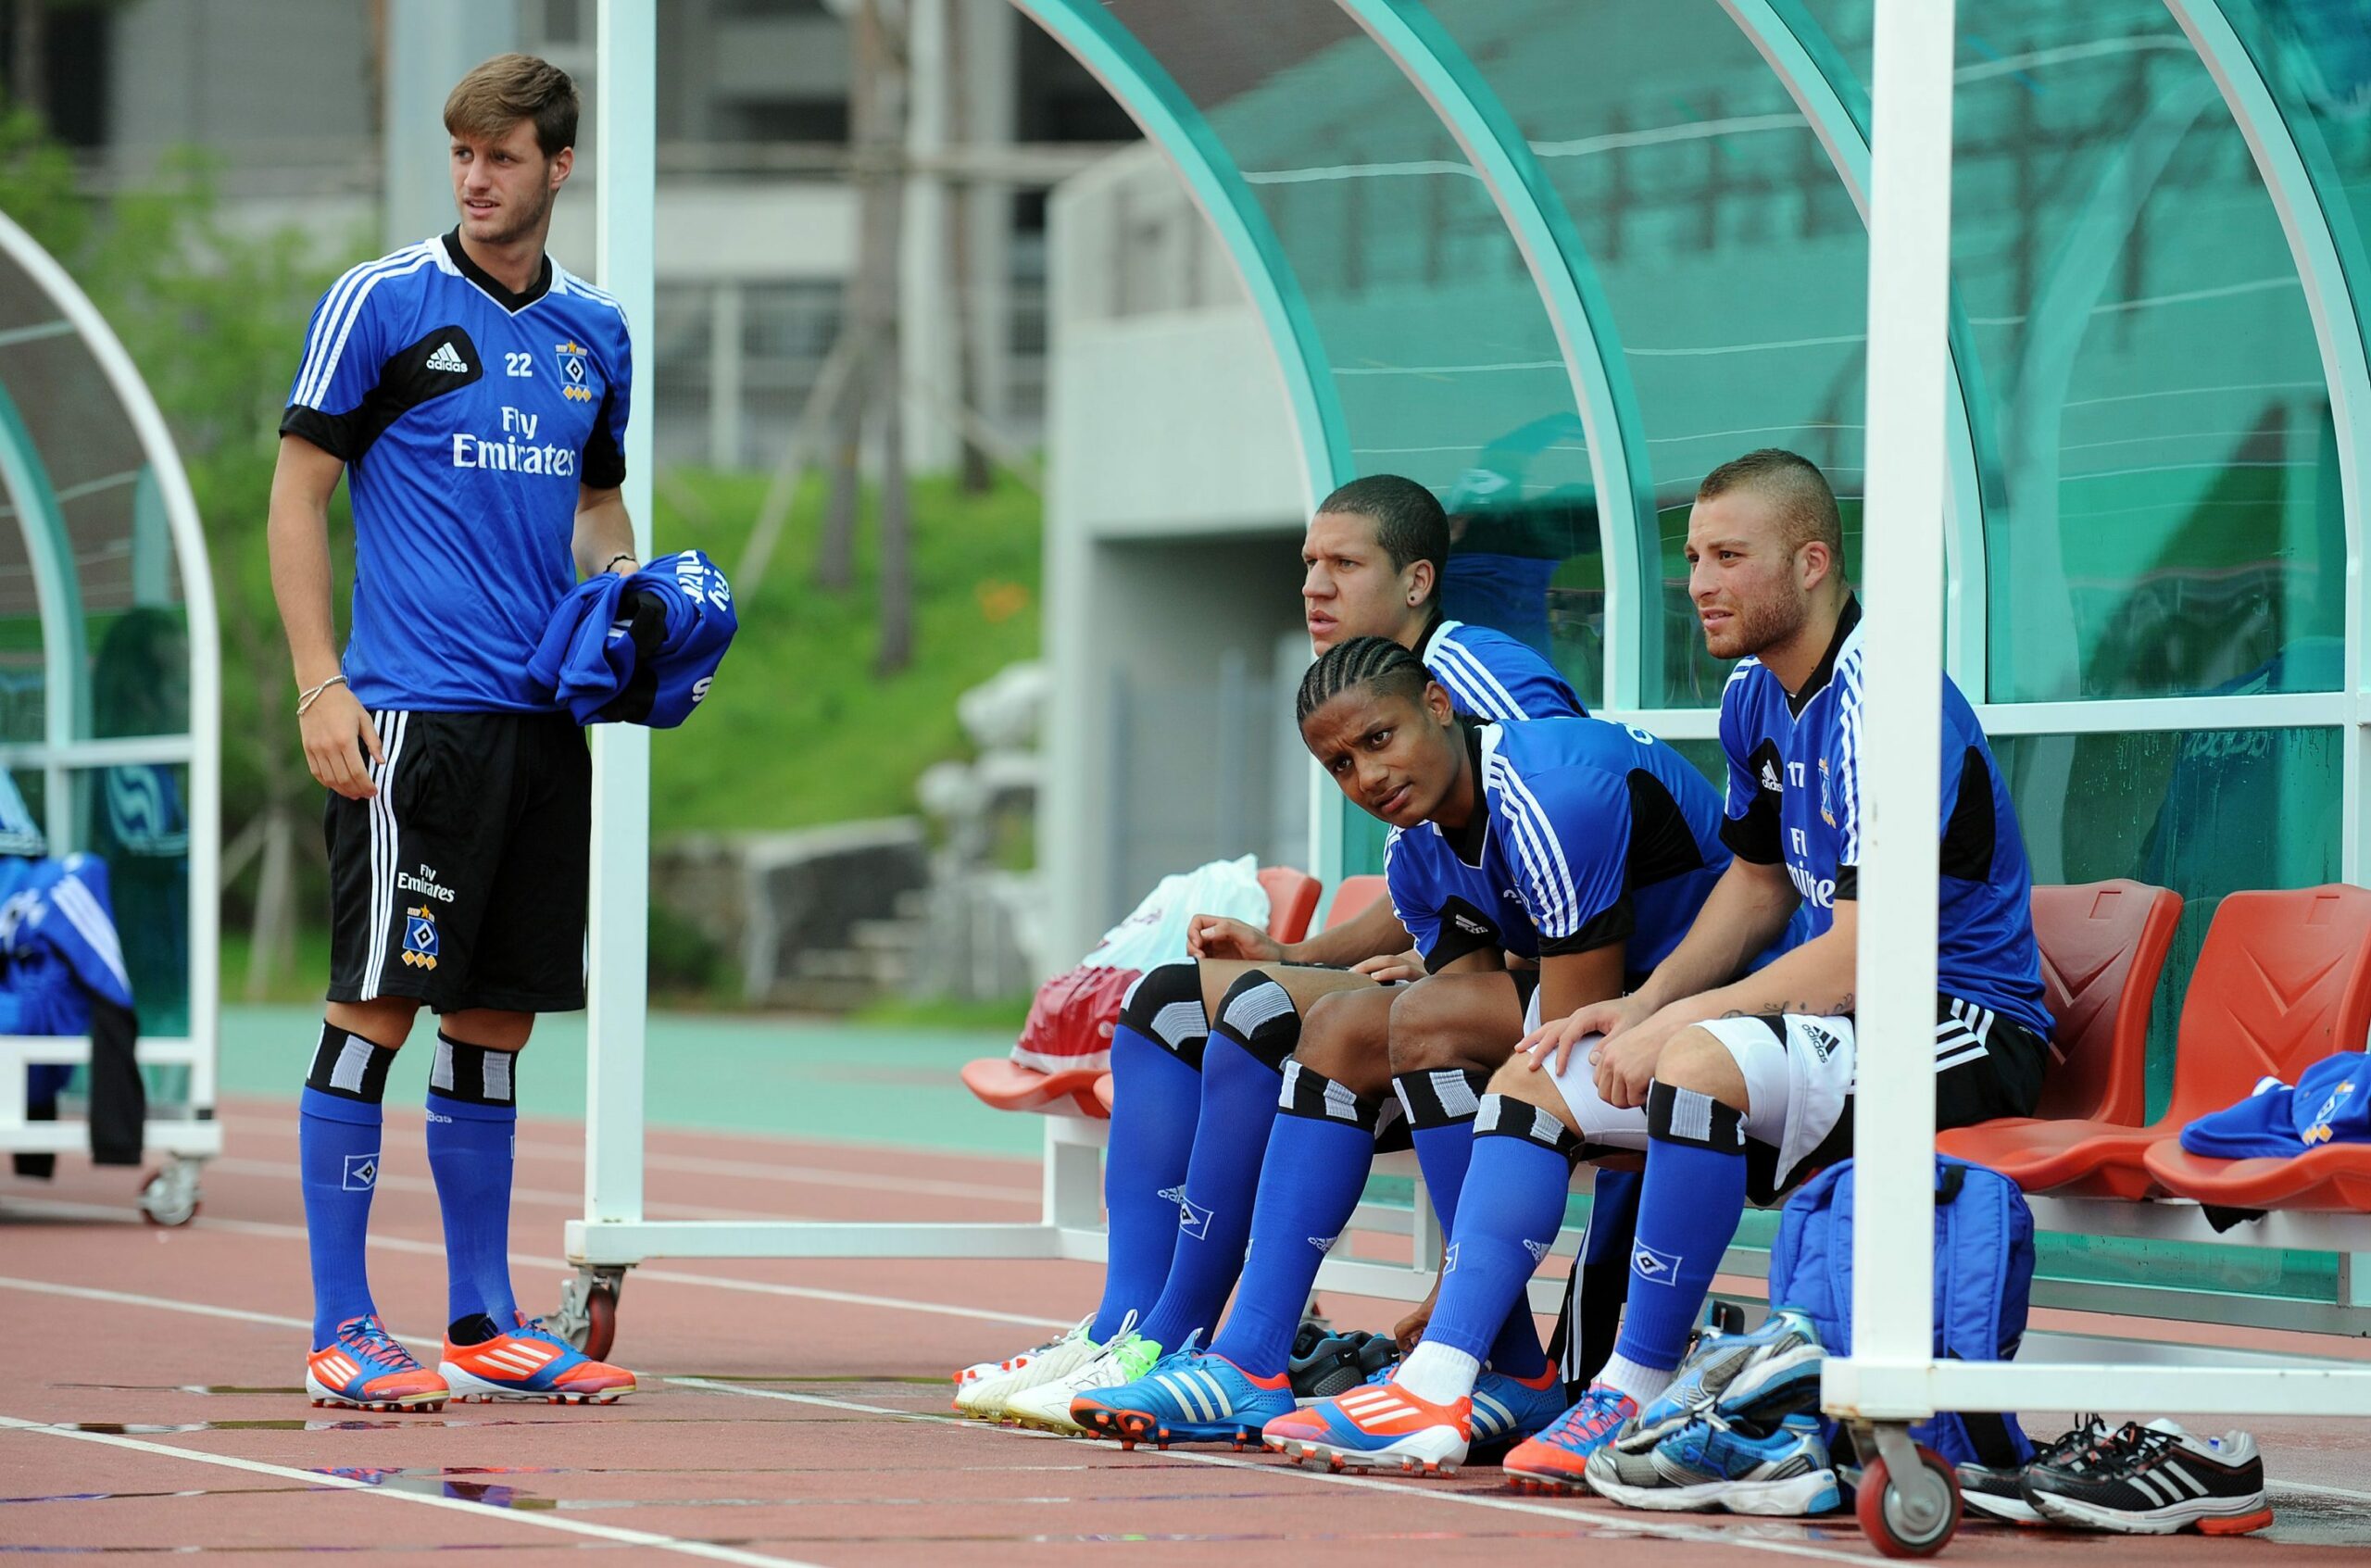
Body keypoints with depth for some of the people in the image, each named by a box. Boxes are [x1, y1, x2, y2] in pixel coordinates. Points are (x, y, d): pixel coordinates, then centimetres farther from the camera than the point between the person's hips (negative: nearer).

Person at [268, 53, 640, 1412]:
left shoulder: (596, 331, 14)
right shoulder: (382, 303, -3)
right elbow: (300, 494, -4)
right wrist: (321, 686, -12)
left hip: (544, 723, 6)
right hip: (410, 713, -6)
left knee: (497, 1019, 9)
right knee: (377, 1005, -7)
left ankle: (487, 1322, 15)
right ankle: (343, 1332, -4)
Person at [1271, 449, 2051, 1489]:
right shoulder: (1755, 697, 8)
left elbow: (1860, 961, -26)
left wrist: (1672, 1022, -19)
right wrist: (1641, 1007, 8)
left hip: (1965, 1028, -10)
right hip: (1833, 1020, 10)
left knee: (1703, 1062, -36)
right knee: (1537, 1076, 2)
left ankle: (1635, 1396, -23)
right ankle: (1432, 1393, -8)